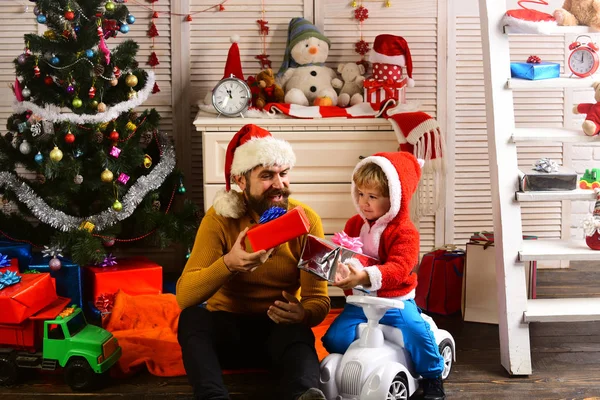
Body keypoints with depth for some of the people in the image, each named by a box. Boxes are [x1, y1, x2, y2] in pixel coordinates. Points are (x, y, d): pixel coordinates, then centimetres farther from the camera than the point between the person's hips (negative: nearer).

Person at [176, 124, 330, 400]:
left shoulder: (306, 220, -9)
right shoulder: (220, 217, -11)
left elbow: (318, 298, -12)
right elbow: (184, 295, -20)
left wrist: (303, 314, -37)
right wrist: (228, 264, -39)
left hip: (280, 330, 0)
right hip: (227, 328, 1)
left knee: (298, 332, -35)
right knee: (192, 317, -32)